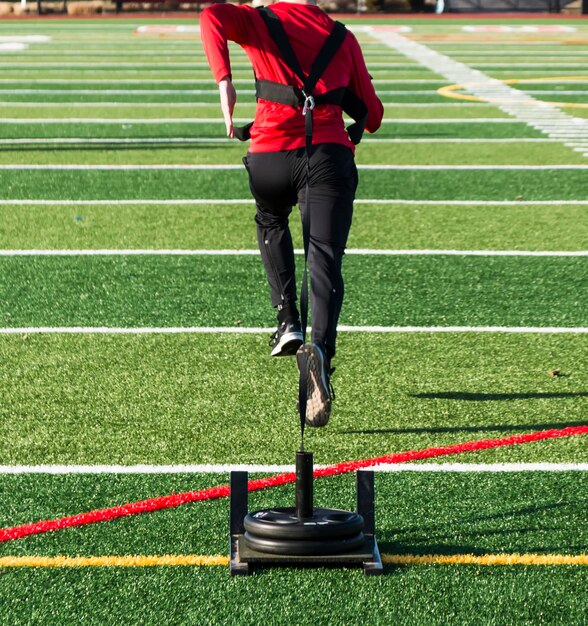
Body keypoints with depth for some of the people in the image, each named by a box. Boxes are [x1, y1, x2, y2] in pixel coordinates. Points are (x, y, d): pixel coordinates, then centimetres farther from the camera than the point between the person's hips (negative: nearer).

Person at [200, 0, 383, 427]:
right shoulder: (343, 39, 17)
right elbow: (372, 115, 20)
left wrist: (224, 80, -20)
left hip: (270, 156, 0)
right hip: (330, 156, 0)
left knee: (271, 222, 32)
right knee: (325, 263, -5)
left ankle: (288, 322, 21)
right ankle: (320, 349, -31)